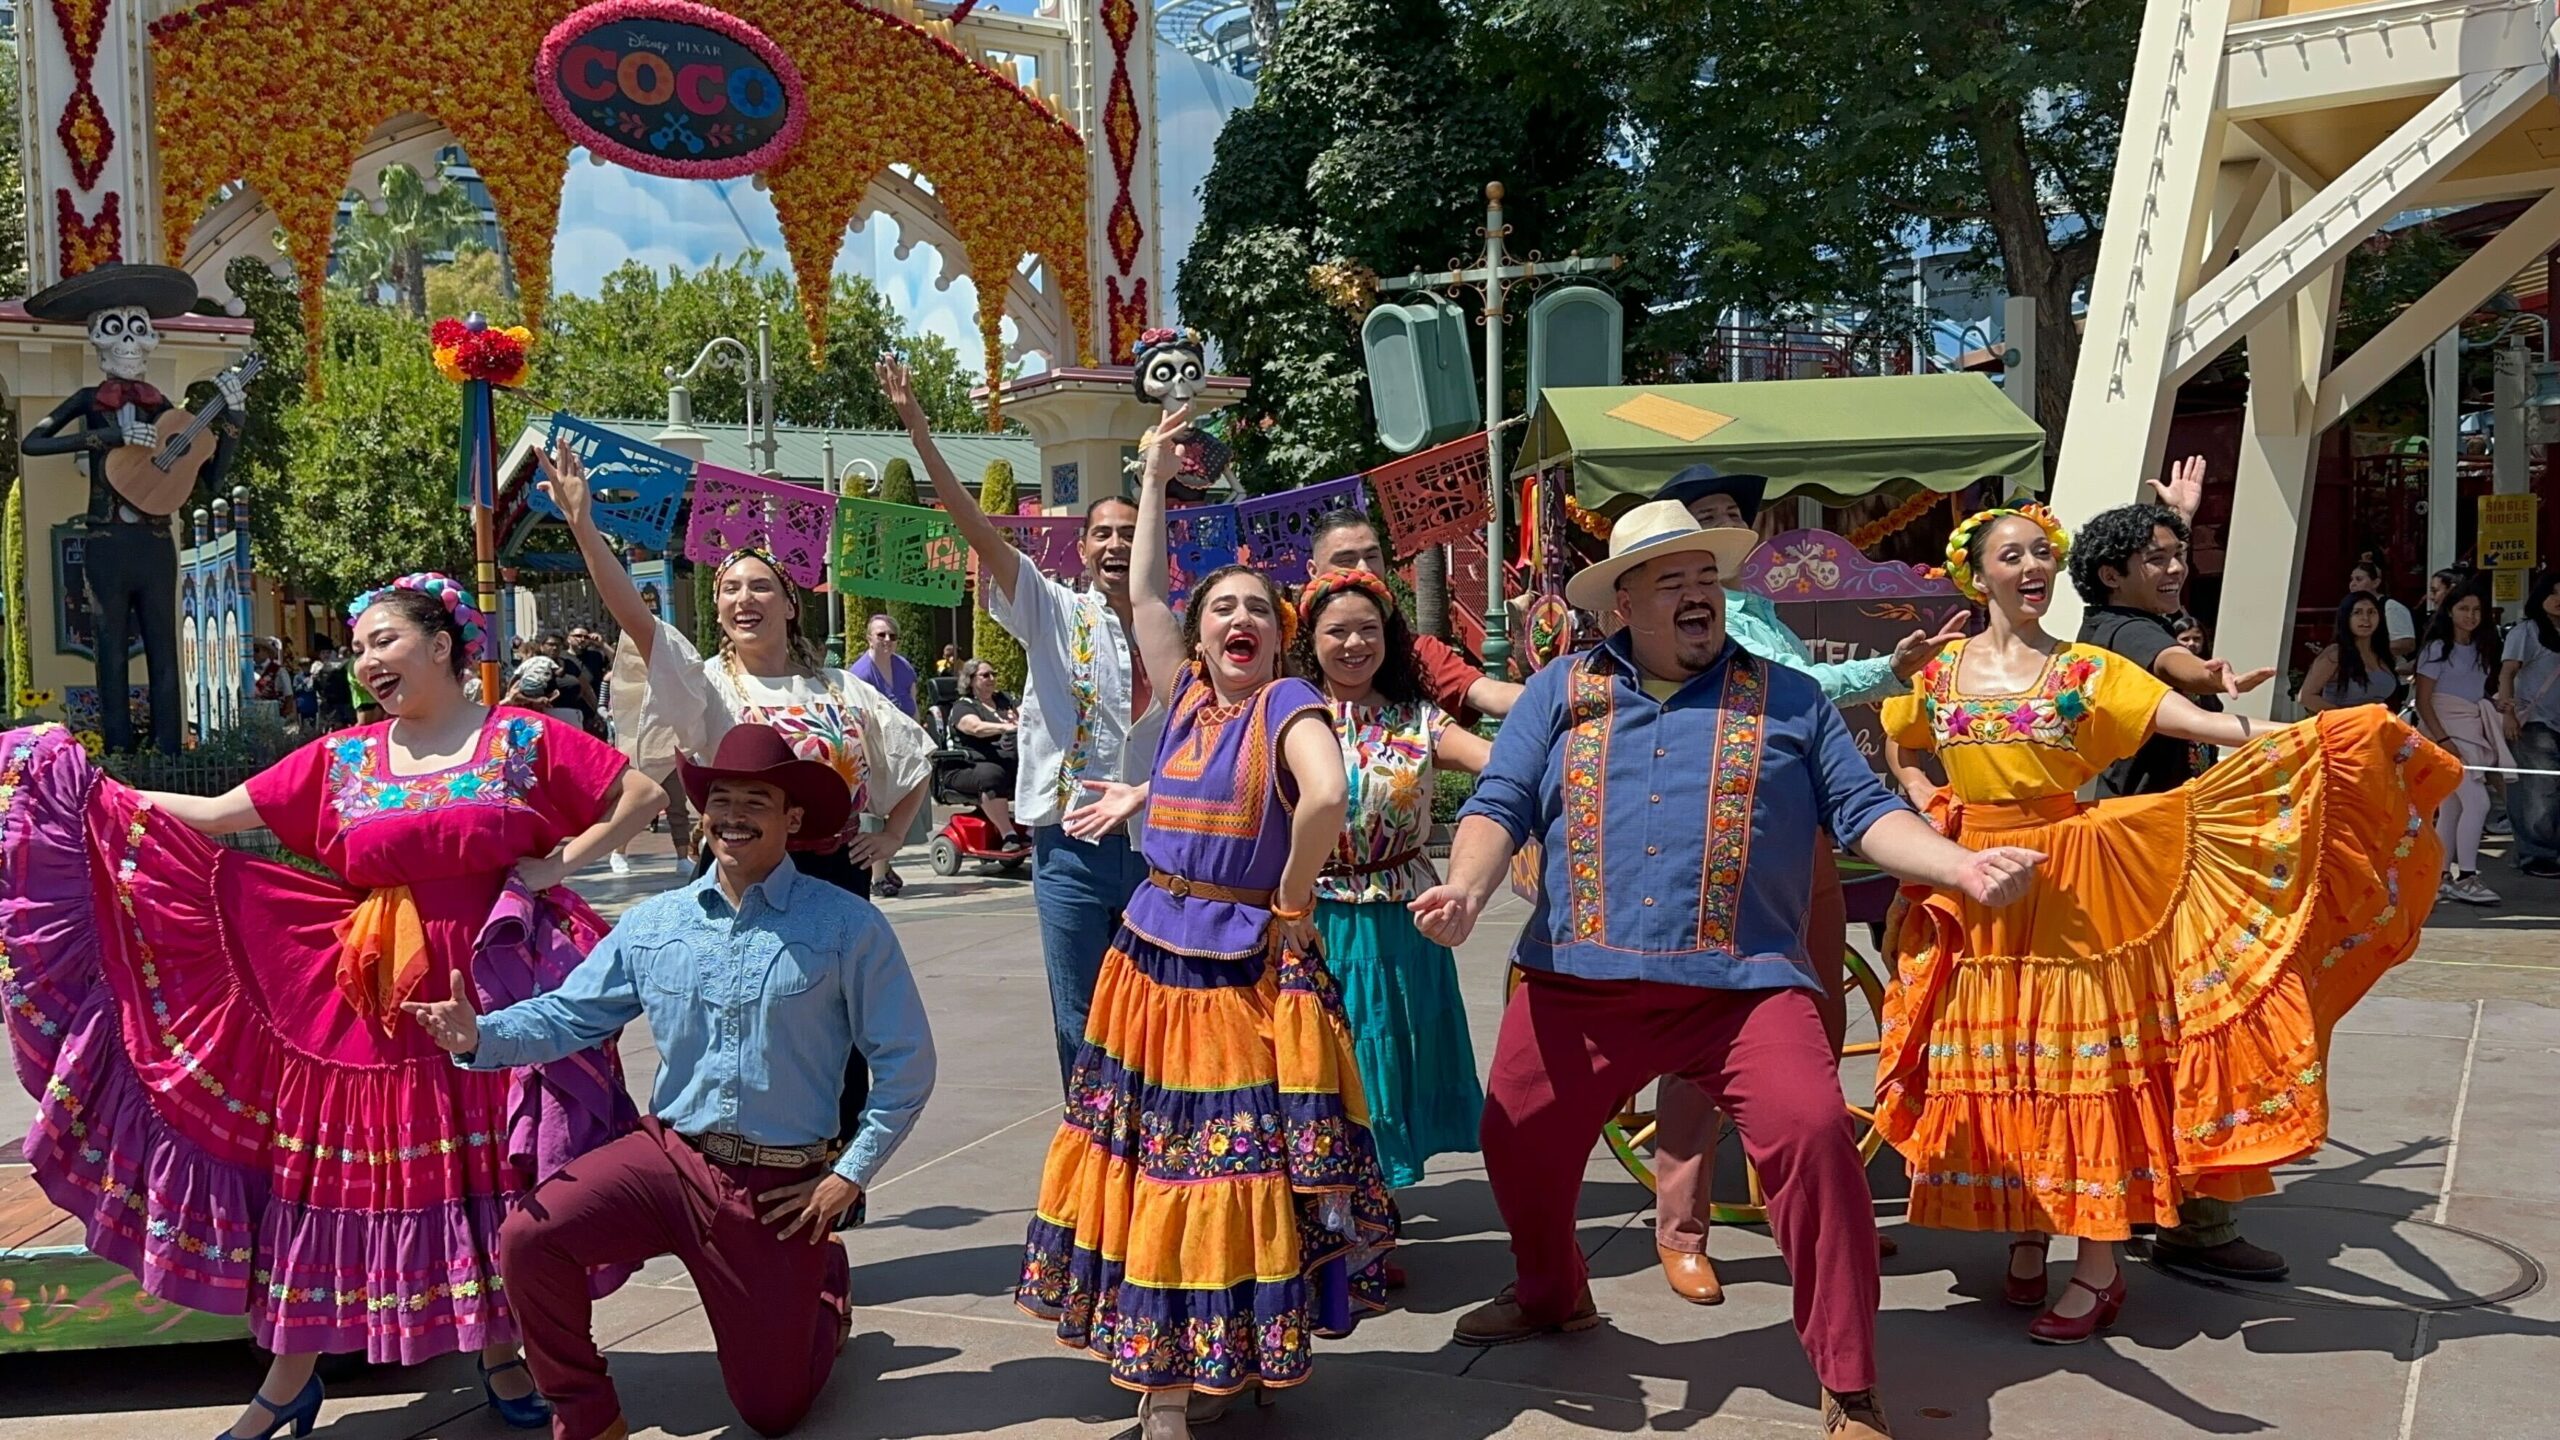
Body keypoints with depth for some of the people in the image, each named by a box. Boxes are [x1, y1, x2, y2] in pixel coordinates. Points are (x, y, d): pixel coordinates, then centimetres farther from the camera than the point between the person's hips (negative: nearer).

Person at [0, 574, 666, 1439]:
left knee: (496, 1177, 7)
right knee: (328, 1177, 7)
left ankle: (499, 1352, 28)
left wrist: (561, 864, -10)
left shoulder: (524, 740, -3)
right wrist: (86, 787, 0)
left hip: (493, 992, -2)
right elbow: (216, 816, 4)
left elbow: (642, 795, -2)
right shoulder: (341, 759, 6)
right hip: (366, 1003, 3)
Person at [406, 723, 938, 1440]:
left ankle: (827, 1284, 44)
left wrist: (852, 1175, -9)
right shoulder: (653, 923, 2)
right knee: (529, 1237, -23)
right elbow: (567, 1015, 3)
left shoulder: (847, 927, -10)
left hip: (784, 1186, -3)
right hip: (669, 1153, 3)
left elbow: (904, 1063, -7)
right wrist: (480, 1036, -16)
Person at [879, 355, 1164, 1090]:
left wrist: (1143, 792, -16)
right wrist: (918, 429, -16)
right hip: (1072, 844, -1)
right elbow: (977, 528, -9)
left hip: (1152, 843, 1)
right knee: (1080, 1024, 5)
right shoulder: (1056, 613, 1)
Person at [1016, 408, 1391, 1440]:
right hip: (1152, 965, 6)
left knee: (1235, 1175, 2)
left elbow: (1326, 797, -27)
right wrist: (1155, 479, 23)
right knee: (1152, 1167, 10)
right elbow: (1141, 596, 18)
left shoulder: (1287, 705, -9)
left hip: (1244, 975, -6)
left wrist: (1291, 906, -17)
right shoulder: (1185, 699, 9)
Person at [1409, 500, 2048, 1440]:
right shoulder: (1562, 691, 11)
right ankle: (1552, 1296, 45)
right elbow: (1500, 805, 4)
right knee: (1518, 1144, 12)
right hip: (1578, 982, 2)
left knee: (1814, 1136, -20)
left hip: (1746, 983, -2)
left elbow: (1863, 810, 8)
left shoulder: (1789, 699, 12)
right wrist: (1466, 886, -16)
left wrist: (1962, 866, -9)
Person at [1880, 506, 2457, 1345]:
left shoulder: (2086, 669, -1)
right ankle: (2026, 1246, 23)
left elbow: (2190, 721, -13)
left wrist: (2298, 740, -27)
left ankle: (2097, 1271, 7)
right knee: (1997, 1072, 7)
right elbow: (1897, 749, 23)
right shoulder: (1938, 672, 7)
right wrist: (1928, 806, 5)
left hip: (2068, 884, -2)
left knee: (2080, 1063, -2)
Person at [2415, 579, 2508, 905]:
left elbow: (2486, 692, 15)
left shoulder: (2482, 649, 12)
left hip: (2474, 730, 7)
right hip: (2445, 730, -7)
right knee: (2477, 801, -17)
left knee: (2453, 805, 9)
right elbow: (2423, 700, -10)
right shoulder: (2437, 648, -5)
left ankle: (2438, 876, 16)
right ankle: (2465, 878, -15)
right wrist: (2443, 739, -18)